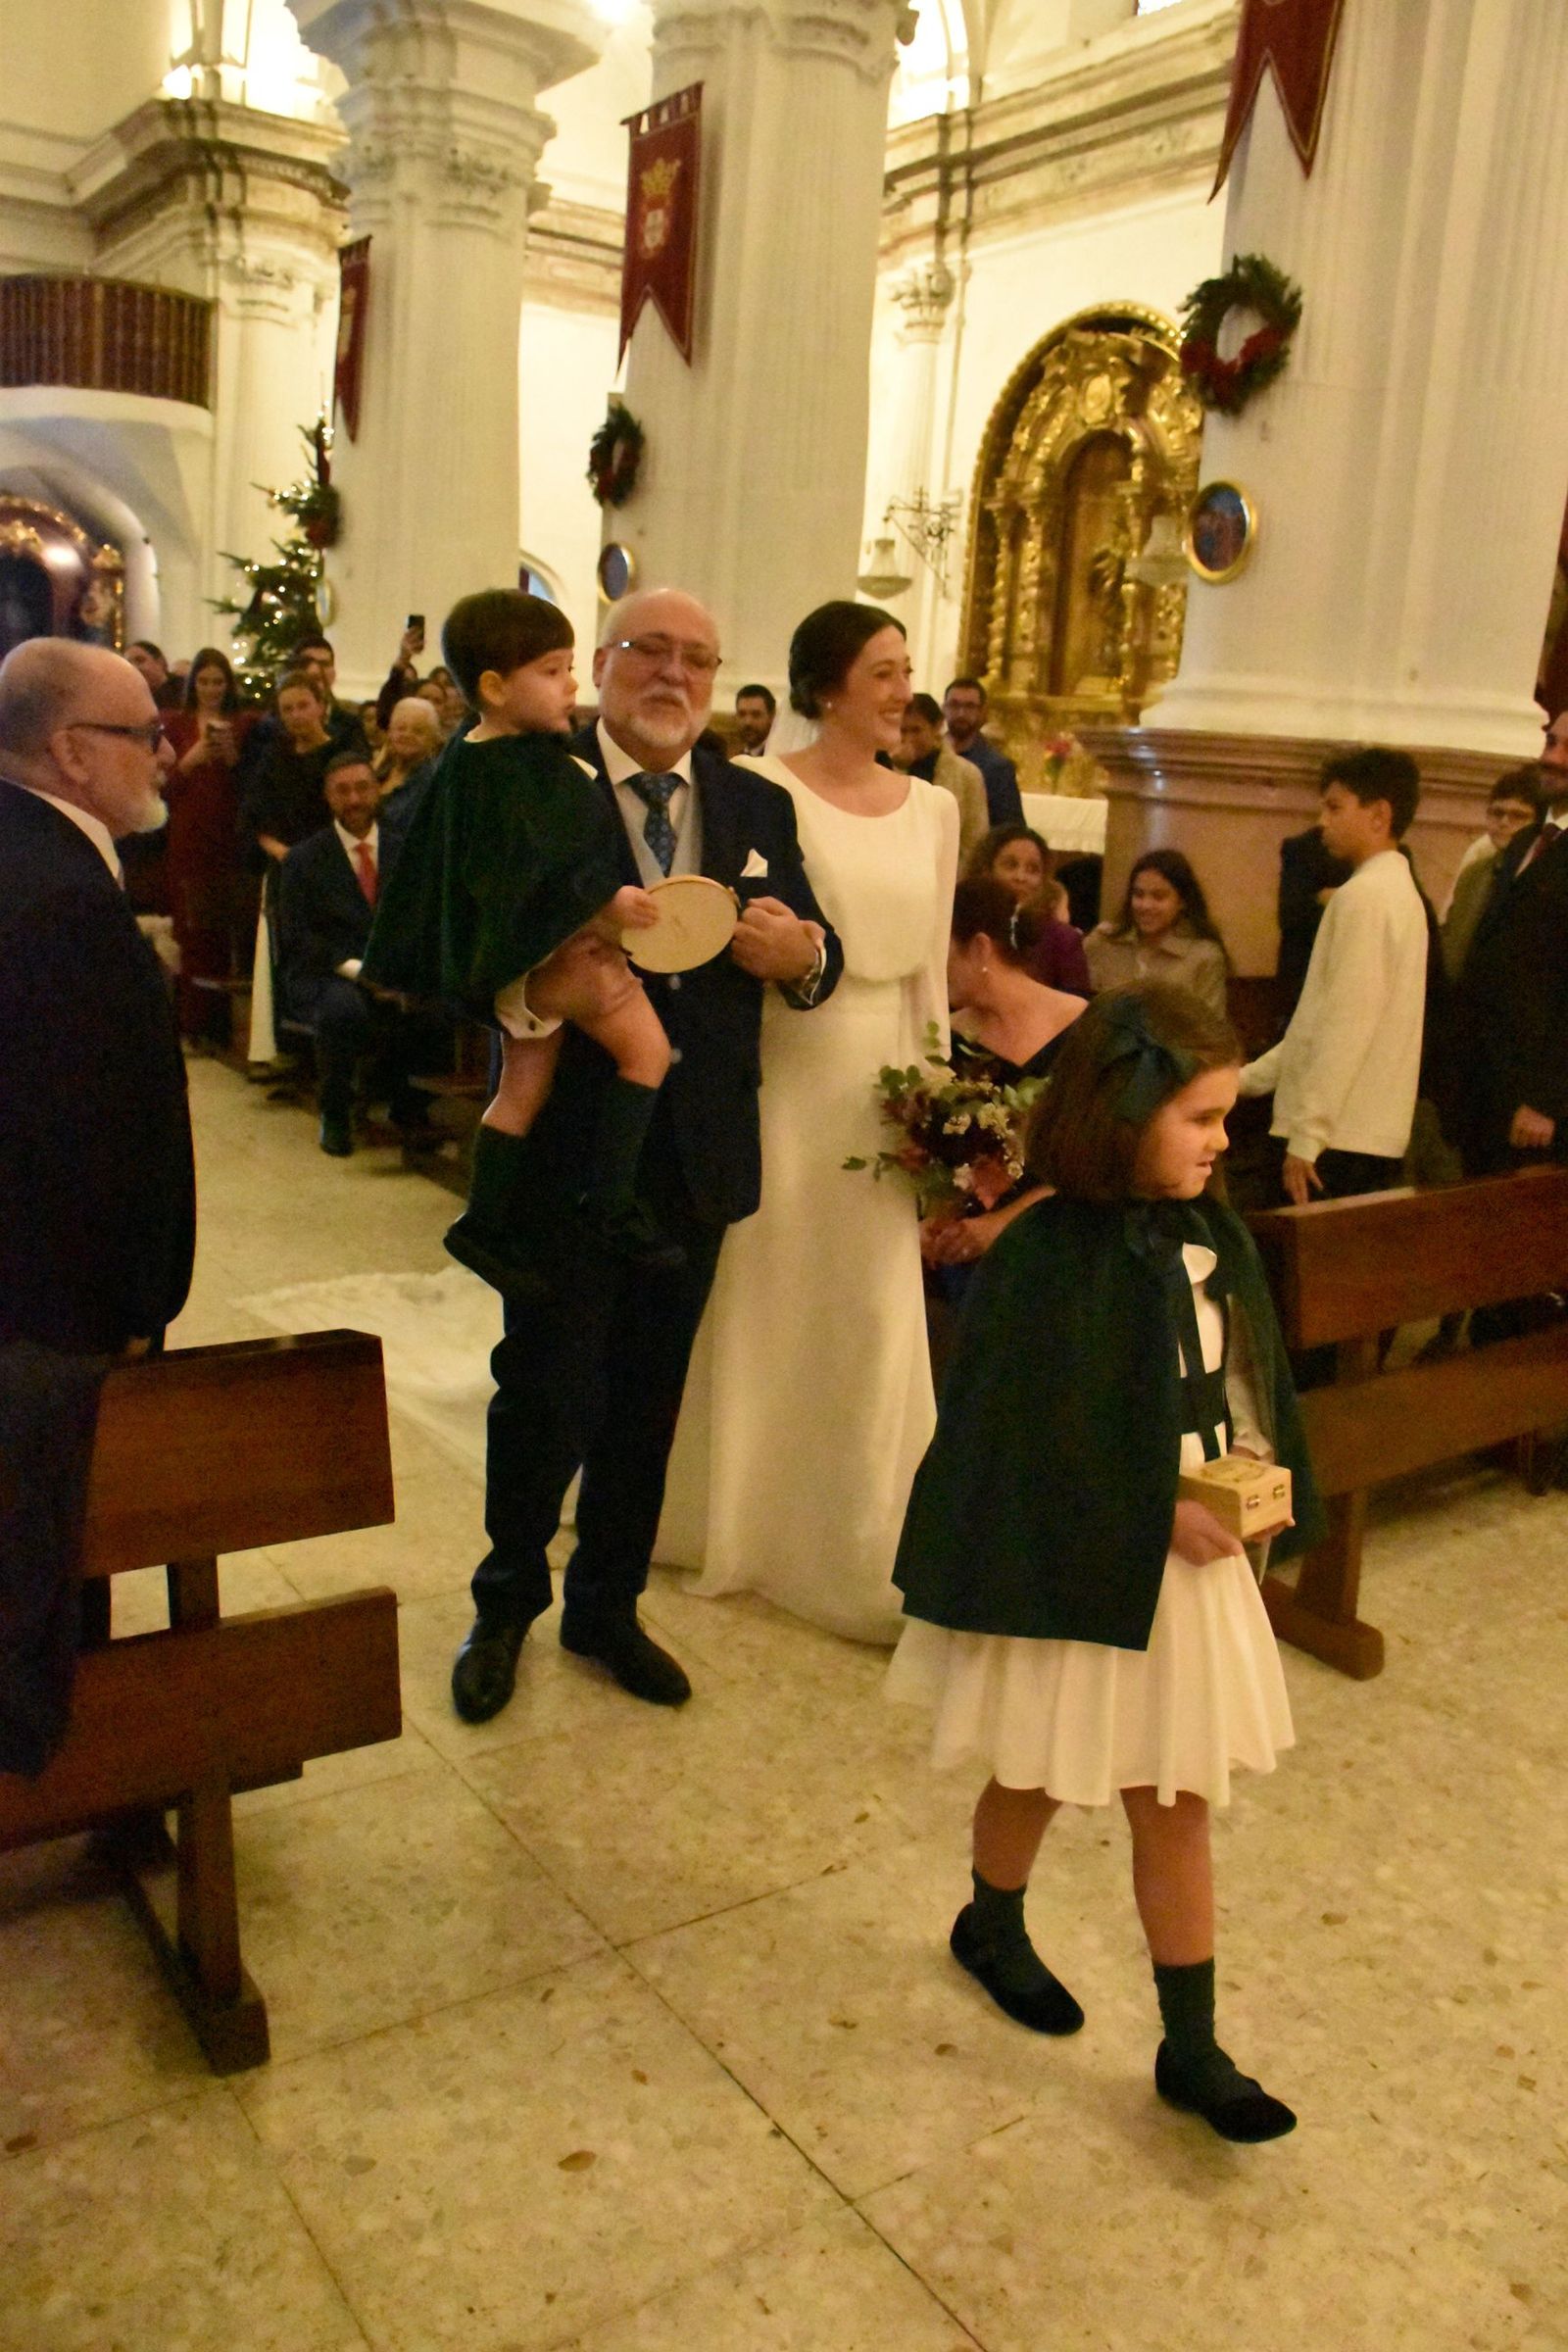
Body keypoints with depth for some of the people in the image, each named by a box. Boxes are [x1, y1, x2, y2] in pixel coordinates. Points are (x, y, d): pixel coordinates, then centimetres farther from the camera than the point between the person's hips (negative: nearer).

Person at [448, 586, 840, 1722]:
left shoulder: (758, 806, 8)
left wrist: (802, 956, -16)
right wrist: (533, 988, -33)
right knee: (547, 1394, 6)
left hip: (699, 1155, 5)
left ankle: (608, 1604, 37)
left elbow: (816, 955, 7)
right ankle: (507, 1603, 32)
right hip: (567, 1149, -4)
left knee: (650, 1396, 16)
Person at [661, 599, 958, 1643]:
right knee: (761, 1299, 9)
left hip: (885, 1079, 4)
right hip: (783, 1069, -4)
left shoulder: (934, 807, 8)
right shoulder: (765, 791, -6)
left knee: (874, 1313, 8)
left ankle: (861, 1554, 23)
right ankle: (735, 1523, 31)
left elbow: (931, 973, 10)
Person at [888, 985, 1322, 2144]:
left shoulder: (1213, 1234, -3)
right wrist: (1157, 1515, -20)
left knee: (1178, 1806, 14)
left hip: (1188, 1568, 6)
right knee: (1036, 1781, 19)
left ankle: (1193, 2049, 29)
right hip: (1072, 1571, -6)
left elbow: (1248, 1380, 10)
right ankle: (993, 1928, 48)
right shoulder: (1051, 1259, -24)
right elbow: (1025, 1441, -22)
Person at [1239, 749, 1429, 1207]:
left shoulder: (1364, 895, -12)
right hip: (1378, 1135, 9)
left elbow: (1347, 1027, -18)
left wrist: (1305, 1136, -17)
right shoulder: (1398, 891, 17)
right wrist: (1246, 1079, 21)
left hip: (1341, 1139, -9)